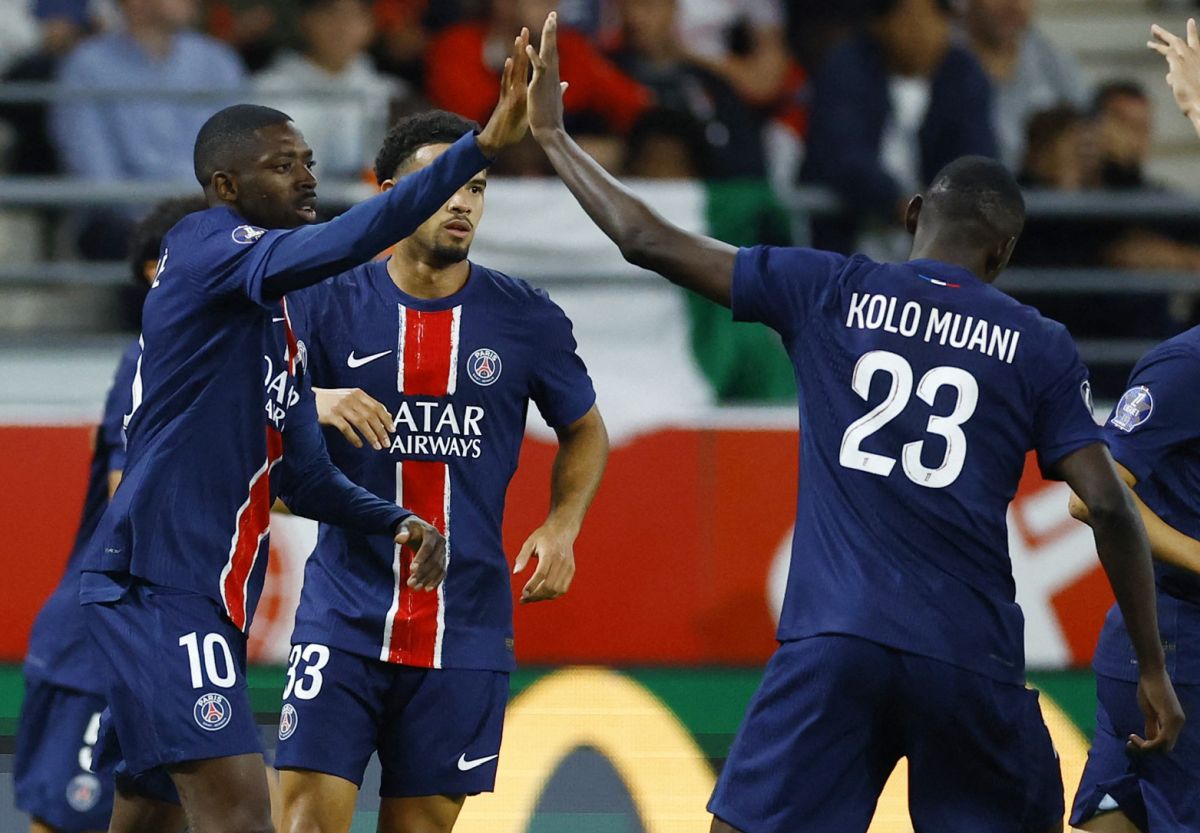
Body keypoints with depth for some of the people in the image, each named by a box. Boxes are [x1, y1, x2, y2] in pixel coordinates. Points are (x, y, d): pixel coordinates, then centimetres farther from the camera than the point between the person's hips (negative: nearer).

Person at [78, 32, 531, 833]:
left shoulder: (277, 312, 20)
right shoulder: (207, 247, -9)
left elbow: (302, 475, 22)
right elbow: (342, 244, -28)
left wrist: (398, 522, 4)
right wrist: (480, 149, -36)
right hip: (159, 583, -10)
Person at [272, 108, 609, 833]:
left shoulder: (527, 319, 3)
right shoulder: (327, 304, 0)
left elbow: (585, 431, 17)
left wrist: (562, 526, 0)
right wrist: (315, 404, -25)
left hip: (466, 628, 1)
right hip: (346, 608, -1)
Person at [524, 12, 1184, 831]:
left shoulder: (829, 292, 7)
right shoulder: (1040, 348, 7)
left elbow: (647, 241, 8)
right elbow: (1110, 506, 1)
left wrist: (553, 138, 22)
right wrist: (1153, 669, 8)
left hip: (834, 641, 0)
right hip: (969, 658, 0)